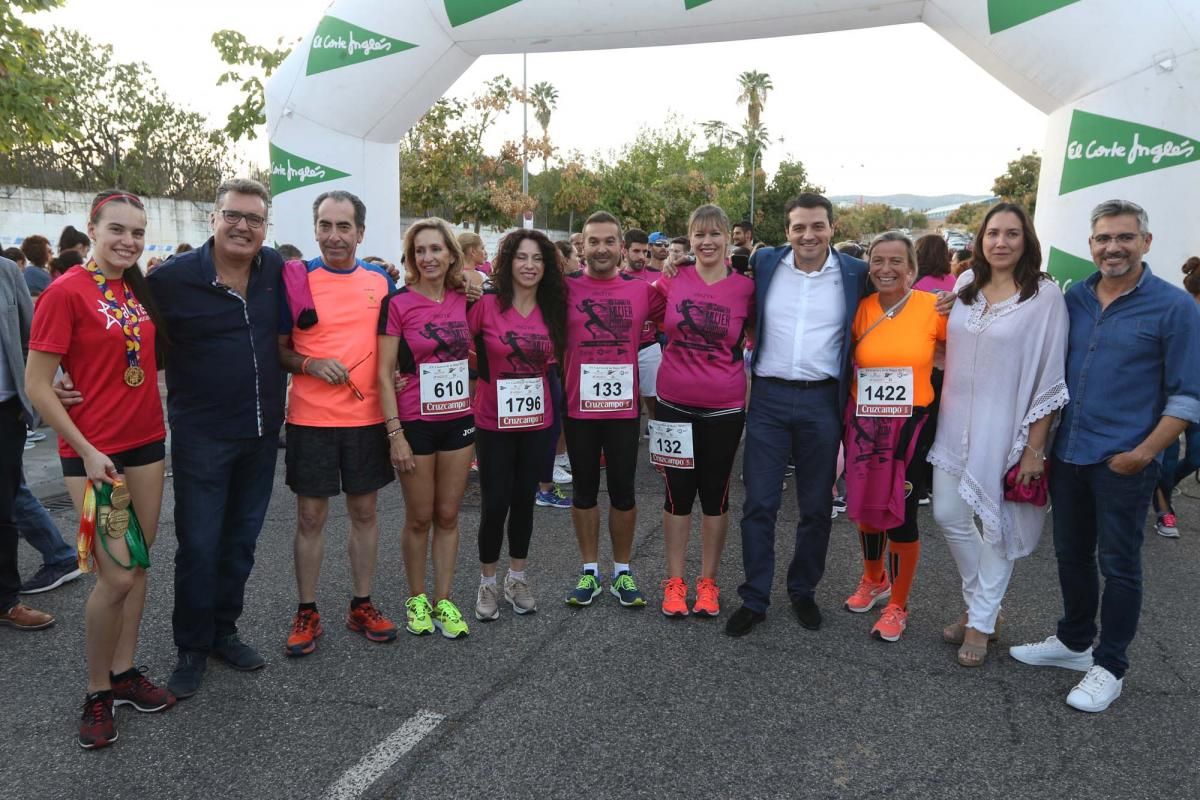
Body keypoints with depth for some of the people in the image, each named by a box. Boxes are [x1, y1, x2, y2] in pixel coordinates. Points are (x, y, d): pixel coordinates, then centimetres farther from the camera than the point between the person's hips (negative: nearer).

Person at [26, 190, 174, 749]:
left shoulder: (140, 290, 7)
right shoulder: (66, 292, -12)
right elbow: (37, 385, -12)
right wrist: (87, 451, -15)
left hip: (147, 442, 7)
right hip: (93, 451, -6)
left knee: (139, 564, 12)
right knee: (116, 575, -7)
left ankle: (124, 672, 27)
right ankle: (97, 693, 13)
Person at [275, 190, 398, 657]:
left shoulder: (381, 281, 5)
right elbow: (278, 350, 0)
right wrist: (311, 364, -18)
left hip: (368, 417, 3)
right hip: (310, 419, -2)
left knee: (365, 512, 11)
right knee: (311, 517, 6)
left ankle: (361, 605, 26)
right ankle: (307, 612, 21)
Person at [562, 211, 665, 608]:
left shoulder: (641, 290, 0)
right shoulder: (565, 289, -4)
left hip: (624, 408, 1)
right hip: (578, 408, 0)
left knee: (623, 491, 10)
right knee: (584, 490, 12)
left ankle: (622, 571, 26)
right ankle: (590, 570, 27)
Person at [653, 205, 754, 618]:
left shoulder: (746, 288, -3)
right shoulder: (671, 281, -2)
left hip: (725, 408, 0)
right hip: (675, 404, 1)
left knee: (715, 493, 11)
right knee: (678, 493, 10)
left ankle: (708, 581, 25)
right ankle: (674, 581, 23)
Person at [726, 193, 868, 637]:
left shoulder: (856, 275, 0)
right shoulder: (764, 264, 2)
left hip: (822, 401, 0)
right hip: (768, 398, 0)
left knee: (816, 507, 11)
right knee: (759, 504, 3)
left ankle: (803, 591, 29)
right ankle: (754, 600, 16)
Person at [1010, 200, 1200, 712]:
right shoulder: (1074, 299, 4)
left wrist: (1144, 453, -14)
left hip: (1124, 462, -5)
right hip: (1068, 454, 5)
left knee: (1118, 564, 6)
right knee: (1071, 554, 16)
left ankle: (1109, 666, 20)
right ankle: (1074, 642, 34)